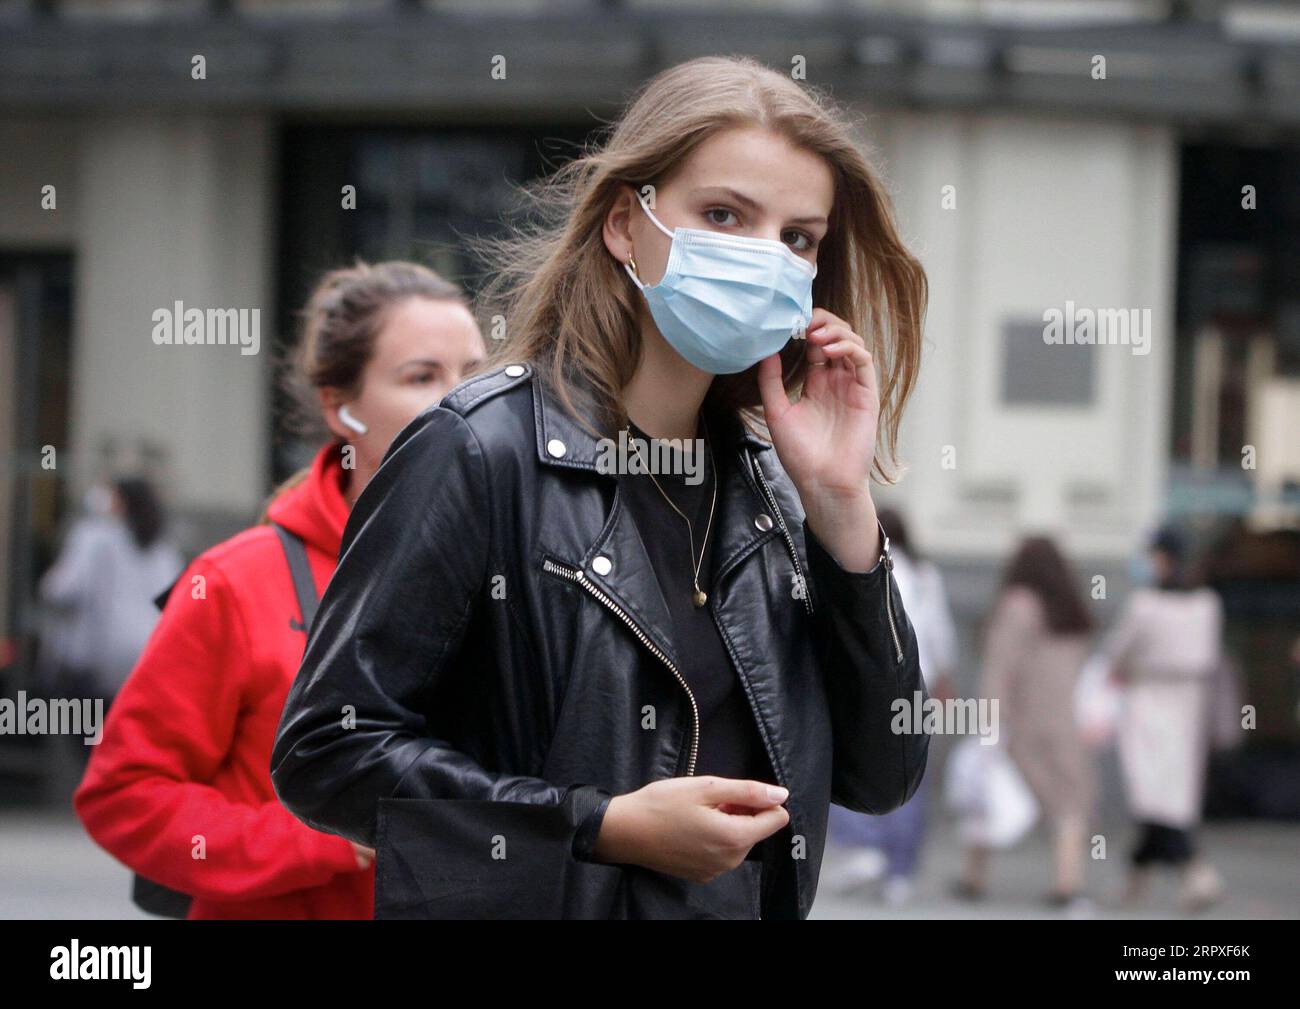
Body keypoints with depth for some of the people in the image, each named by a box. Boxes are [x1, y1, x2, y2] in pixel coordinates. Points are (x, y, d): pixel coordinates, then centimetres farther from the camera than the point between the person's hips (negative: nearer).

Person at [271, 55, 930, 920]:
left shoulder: (766, 486, 3)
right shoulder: (486, 451, -14)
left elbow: (880, 781, 1)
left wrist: (842, 509, -7)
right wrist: (608, 828, -22)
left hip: (754, 901, 6)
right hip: (547, 904, -6)